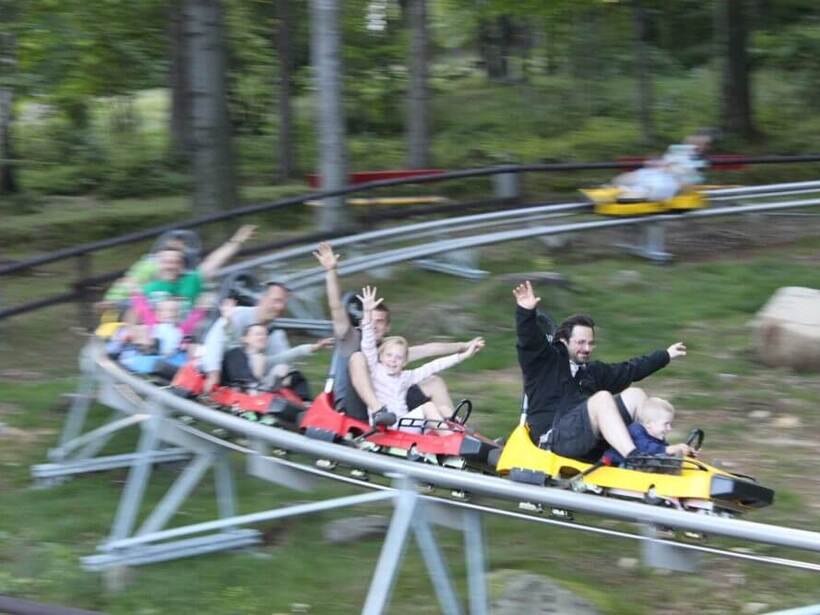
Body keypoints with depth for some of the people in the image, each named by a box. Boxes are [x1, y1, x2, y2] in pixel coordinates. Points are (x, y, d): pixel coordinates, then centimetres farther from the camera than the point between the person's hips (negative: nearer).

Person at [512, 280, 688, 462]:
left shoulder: (592, 371, 26)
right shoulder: (544, 360, 5)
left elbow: (630, 370, 36)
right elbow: (530, 340, -14)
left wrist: (666, 355, 42)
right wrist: (526, 311, -34)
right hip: (555, 438, -8)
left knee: (634, 395, 1)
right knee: (602, 398, -29)